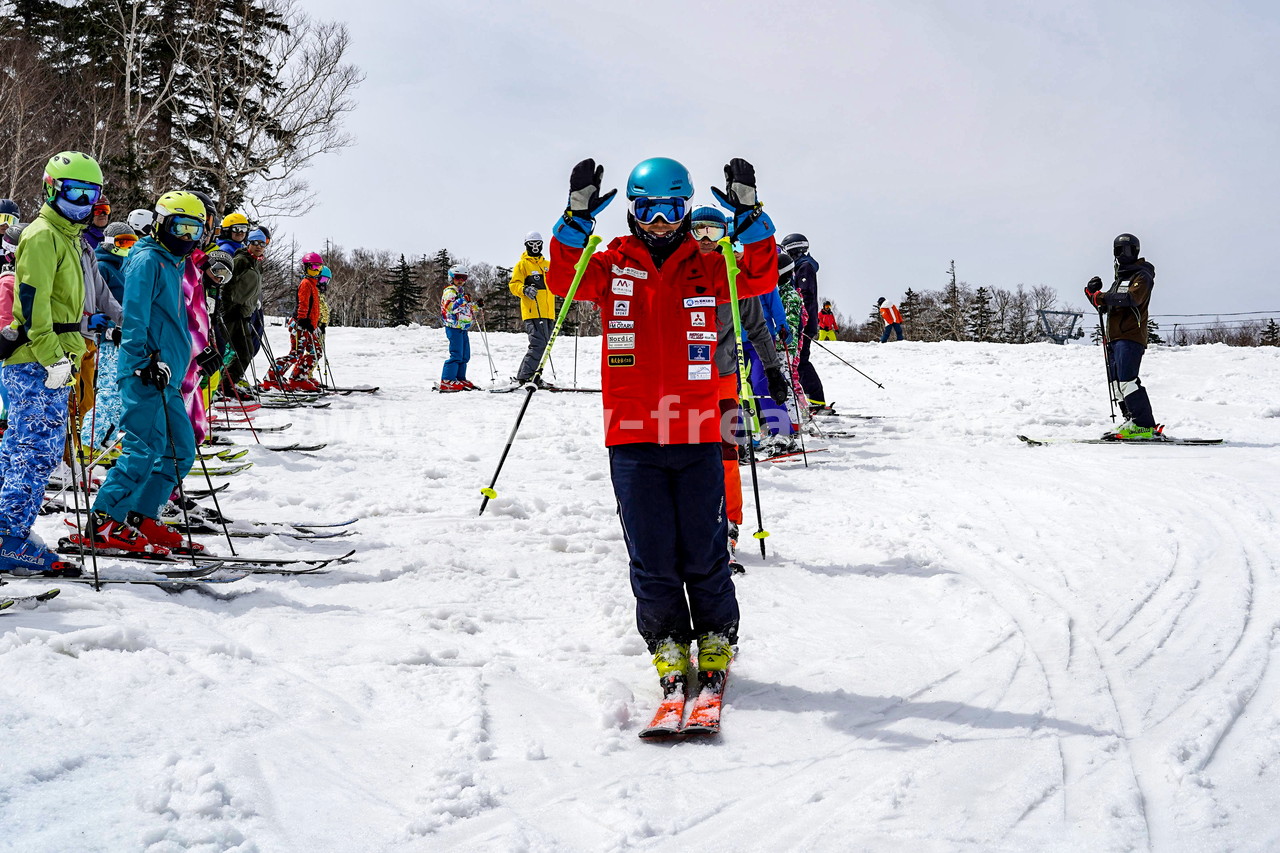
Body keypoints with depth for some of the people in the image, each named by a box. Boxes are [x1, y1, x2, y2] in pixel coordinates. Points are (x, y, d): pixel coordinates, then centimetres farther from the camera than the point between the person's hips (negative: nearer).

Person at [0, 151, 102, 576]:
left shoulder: (67, 236, 20)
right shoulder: (43, 236, -11)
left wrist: (66, 354, 27)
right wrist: (52, 358, -25)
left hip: (48, 362, 10)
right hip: (36, 363, -10)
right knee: (38, 450, -10)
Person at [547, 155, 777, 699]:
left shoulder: (706, 269, 9)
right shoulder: (613, 267, 8)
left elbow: (760, 278, -6)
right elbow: (564, 280, -9)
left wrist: (750, 216, -19)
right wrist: (578, 217, -22)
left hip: (697, 434, 0)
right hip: (631, 435, 0)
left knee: (704, 554, 4)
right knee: (651, 556, 3)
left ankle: (716, 644, 22)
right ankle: (669, 648, 18)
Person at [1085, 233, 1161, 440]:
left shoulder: (1142, 275, 1)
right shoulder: (1120, 278, 29)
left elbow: (1133, 298, -20)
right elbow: (1106, 307, 26)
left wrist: (1103, 297, -22)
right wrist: (1093, 293, 6)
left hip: (1130, 337, -9)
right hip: (1115, 337, 9)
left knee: (1126, 380, -19)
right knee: (1116, 382, 6)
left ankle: (1145, 426, -21)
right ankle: (1133, 422, 9)